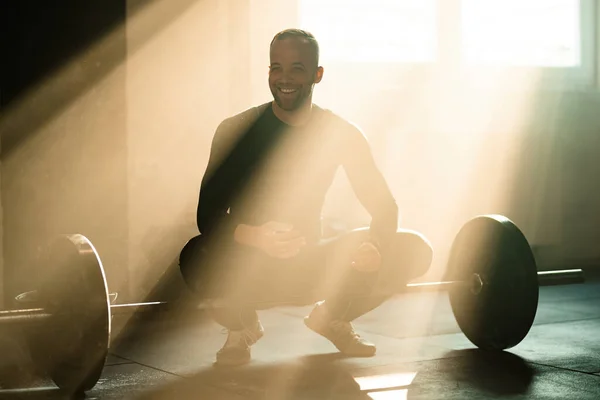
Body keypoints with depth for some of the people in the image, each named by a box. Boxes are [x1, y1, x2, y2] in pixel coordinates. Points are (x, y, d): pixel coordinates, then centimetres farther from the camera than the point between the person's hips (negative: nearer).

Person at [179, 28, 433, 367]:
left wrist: (376, 247, -25)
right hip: (250, 268, -3)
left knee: (415, 251, -14)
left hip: (312, 263, 3)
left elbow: (385, 207, -1)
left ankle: (332, 317, 10)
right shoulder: (237, 130, -11)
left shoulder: (342, 134, -3)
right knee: (197, 258, -38)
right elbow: (209, 214, -17)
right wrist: (255, 236, -40)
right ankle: (243, 326, -3)